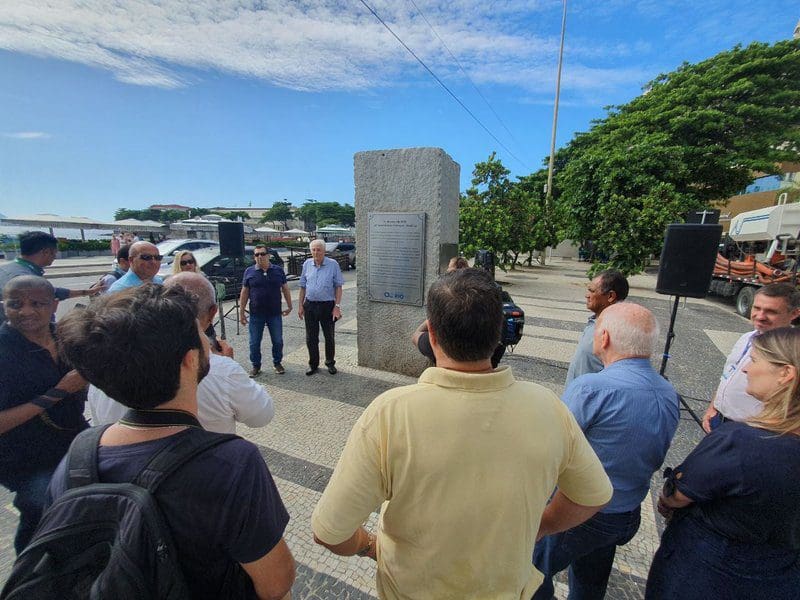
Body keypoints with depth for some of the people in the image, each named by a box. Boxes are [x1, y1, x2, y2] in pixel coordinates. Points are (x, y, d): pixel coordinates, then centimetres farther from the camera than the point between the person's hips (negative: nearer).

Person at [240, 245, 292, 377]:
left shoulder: (278, 270, 2)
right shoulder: (249, 271, 1)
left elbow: (285, 289, 8)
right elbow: (244, 292, 3)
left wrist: (289, 306, 8)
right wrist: (241, 312, 1)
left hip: (275, 314, 0)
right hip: (256, 315, 0)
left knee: (278, 341, 9)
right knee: (254, 343, 8)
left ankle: (277, 363, 28)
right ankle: (255, 366, 26)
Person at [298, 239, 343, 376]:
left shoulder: (333, 264, -6)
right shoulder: (307, 264, 4)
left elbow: (338, 286, -4)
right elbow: (303, 286, 11)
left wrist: (337, 306, -10)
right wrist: (300, 305, 7)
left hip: (327, 305, -3)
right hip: (310, 305, 3)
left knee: (329, 337, 9)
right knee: (311, 337, 9)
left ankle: (330, 363, 27)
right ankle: (313, 364, 25)